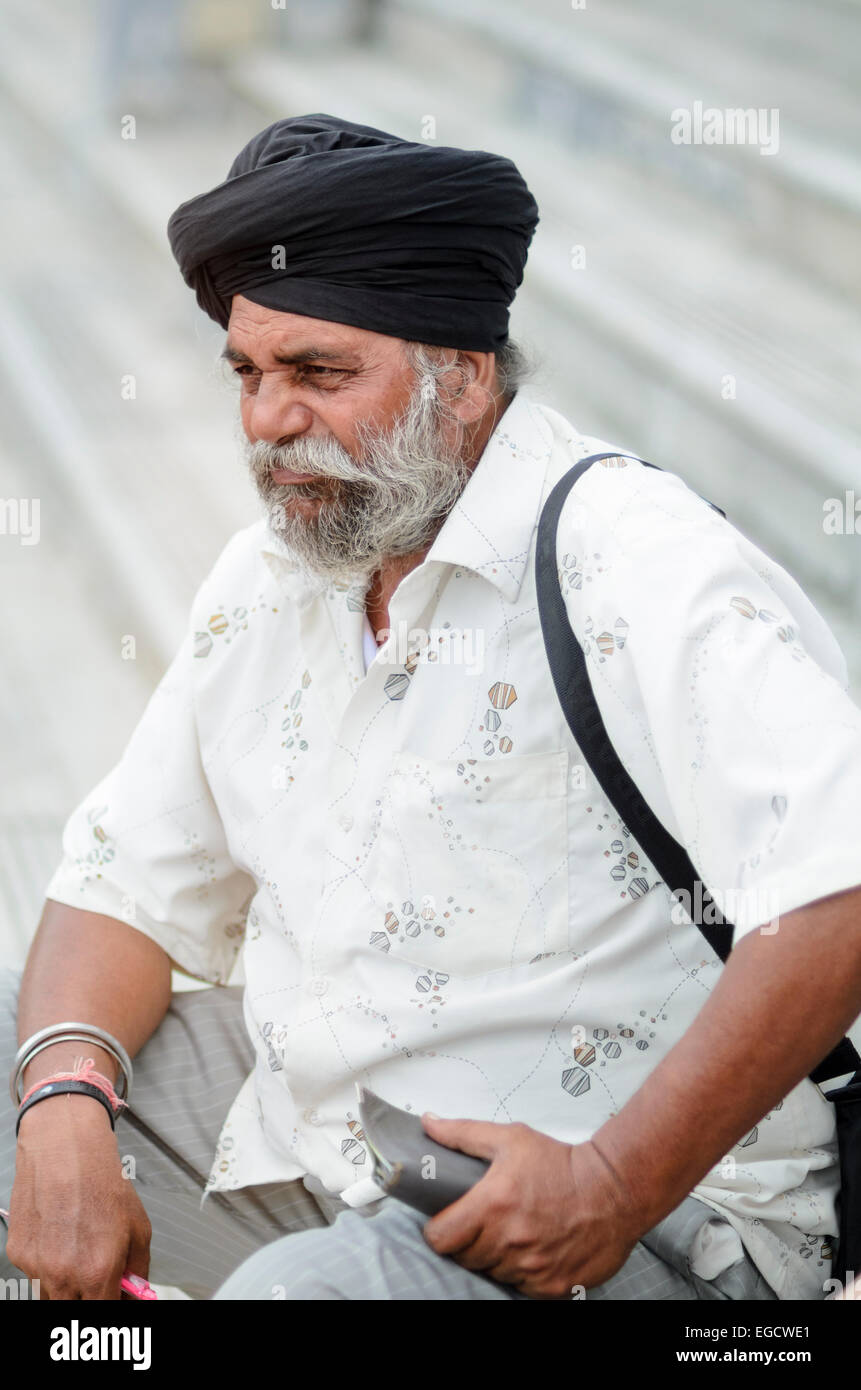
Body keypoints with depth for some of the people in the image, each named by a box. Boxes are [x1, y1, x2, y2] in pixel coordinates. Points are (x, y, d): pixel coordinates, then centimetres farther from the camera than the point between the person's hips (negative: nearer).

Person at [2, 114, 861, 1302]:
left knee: (304, 1288, -35)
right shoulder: (268, 576, 8)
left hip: (649, 1234, -8)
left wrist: (622, 1184, -30)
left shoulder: (636, 564, -18)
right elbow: (130, 883, 12)